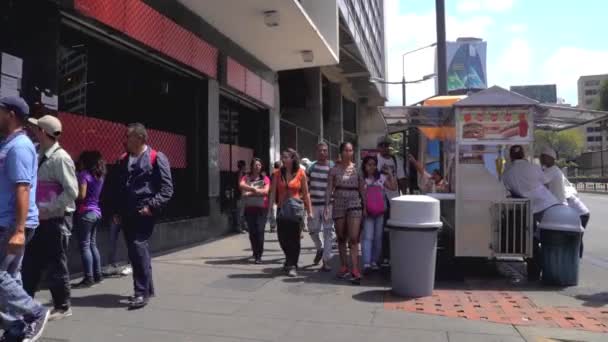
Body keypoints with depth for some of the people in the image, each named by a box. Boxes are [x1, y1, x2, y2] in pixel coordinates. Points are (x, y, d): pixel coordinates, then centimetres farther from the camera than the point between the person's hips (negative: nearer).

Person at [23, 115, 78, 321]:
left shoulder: (60, 158, -15)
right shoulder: (39, 156, 11)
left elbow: (71, 192, -20)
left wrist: (48, 211, -18)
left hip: (56, 219, -8)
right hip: (42, 219, 8)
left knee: (56, 265, 3)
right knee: (30, 263, 13)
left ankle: (62, 307, 18)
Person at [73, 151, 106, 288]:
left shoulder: (84, 174, -10)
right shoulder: (99, 175, 12)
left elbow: (81, 195, -15)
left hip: (86, 212, -8)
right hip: (96, 212, 8)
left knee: (84, 246, -4)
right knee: (92, 244, 13)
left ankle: (89, 278, -5)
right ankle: (98, 275, 16)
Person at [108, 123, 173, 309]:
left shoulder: (156, 158, -4)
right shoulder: (123, 160, 16)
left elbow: (167, 189, -9)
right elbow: (117, 188, 21)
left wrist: (151, 206, -17)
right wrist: (116, 211, 12)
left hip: (144, 213, -7)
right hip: (127, 214, 7)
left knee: (138, 247, -16)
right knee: (135, 251, 11)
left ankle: (142, 292, -8)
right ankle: (147, 288, 25)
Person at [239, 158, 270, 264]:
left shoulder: (265, 179, 5)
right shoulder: (246, 178, 9)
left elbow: (265, 191, -10)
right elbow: (242, 185, -11)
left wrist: (250, 193, -9)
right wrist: (254, 189, -19)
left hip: (262, 208, -2)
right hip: (249, 208, 2)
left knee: (259, 231, -9)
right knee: (252, 232, 5)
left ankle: (258, 255, -2)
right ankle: (255, 253, 22)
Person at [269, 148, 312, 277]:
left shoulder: (300, 173, -1)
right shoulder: (278, 174, 5)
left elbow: (305, 193, 1)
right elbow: (273, 193, 3)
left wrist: (309, 211, -1)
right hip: (282, 209, 3)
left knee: (294, 238, -1)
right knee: (282, 238, 7)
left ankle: (292, 265, 12)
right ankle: (291, 261, 33)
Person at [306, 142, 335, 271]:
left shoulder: (333, 167, -2)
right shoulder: (311, 167, 6)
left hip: (328, 204, -3)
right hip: (313, 203, 3)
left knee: (328, 232, -1)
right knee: (313, 230, 9)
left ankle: (326, 261, 5)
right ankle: (319, 248, 39)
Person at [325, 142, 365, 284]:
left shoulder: (357, 169, 5)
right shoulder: (335, 170, 4)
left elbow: (362, 189, 7)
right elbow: (329, 189, 3)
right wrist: (327, 206, -6)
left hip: (354, 205, -1)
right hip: (339, 205, 1)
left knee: (353, 239, -10)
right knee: (341, 238, 11)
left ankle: (355, 272, -13)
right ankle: (344, 267, 24)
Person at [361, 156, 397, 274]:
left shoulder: (381, 177, 10)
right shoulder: (361, 178, 0)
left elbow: (394, 187, 6)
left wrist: (390, 174, 2)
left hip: (380, 212, 4)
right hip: (367, 212, -4)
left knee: (378, 237, 9)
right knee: (367, 237, -10)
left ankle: (375, 261, 18)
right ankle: (366, 263, -15)